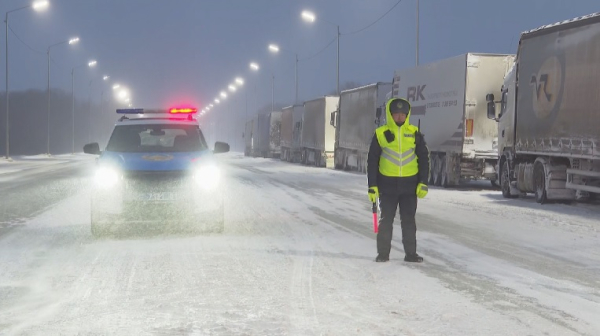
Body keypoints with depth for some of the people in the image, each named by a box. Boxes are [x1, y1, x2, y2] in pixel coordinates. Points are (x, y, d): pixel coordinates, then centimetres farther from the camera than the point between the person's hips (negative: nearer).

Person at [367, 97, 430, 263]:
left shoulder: (414, 133, 3)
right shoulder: (381, 134, -1)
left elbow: (424, 158, 8)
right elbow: (372, 161, 2)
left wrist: (423, 183, 0)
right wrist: (372, 186, -3)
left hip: (410, 184, 1)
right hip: (387, 185, -1)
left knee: (409, 221, 6)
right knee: (386, 220, 5)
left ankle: (411, 253, 12)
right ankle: (383, 253, 12)